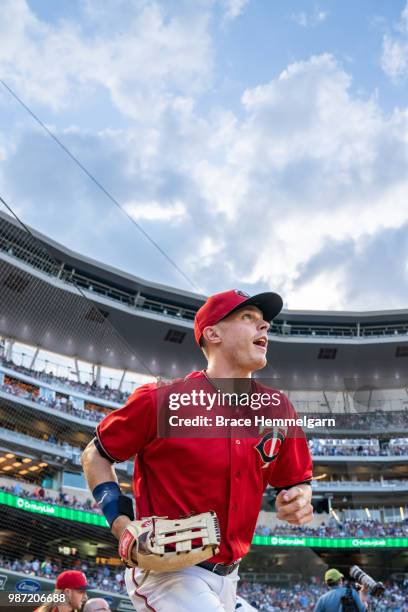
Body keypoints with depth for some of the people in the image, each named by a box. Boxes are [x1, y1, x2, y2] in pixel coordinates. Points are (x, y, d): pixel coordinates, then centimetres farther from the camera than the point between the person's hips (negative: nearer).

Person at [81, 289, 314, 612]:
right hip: (167, 570, -6)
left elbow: (298, 483, 10)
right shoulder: (160, 400, -15)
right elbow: (96, 455, -2)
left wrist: (298, 503, -13)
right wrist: (121, 522, -14)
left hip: (226, 576, 6)